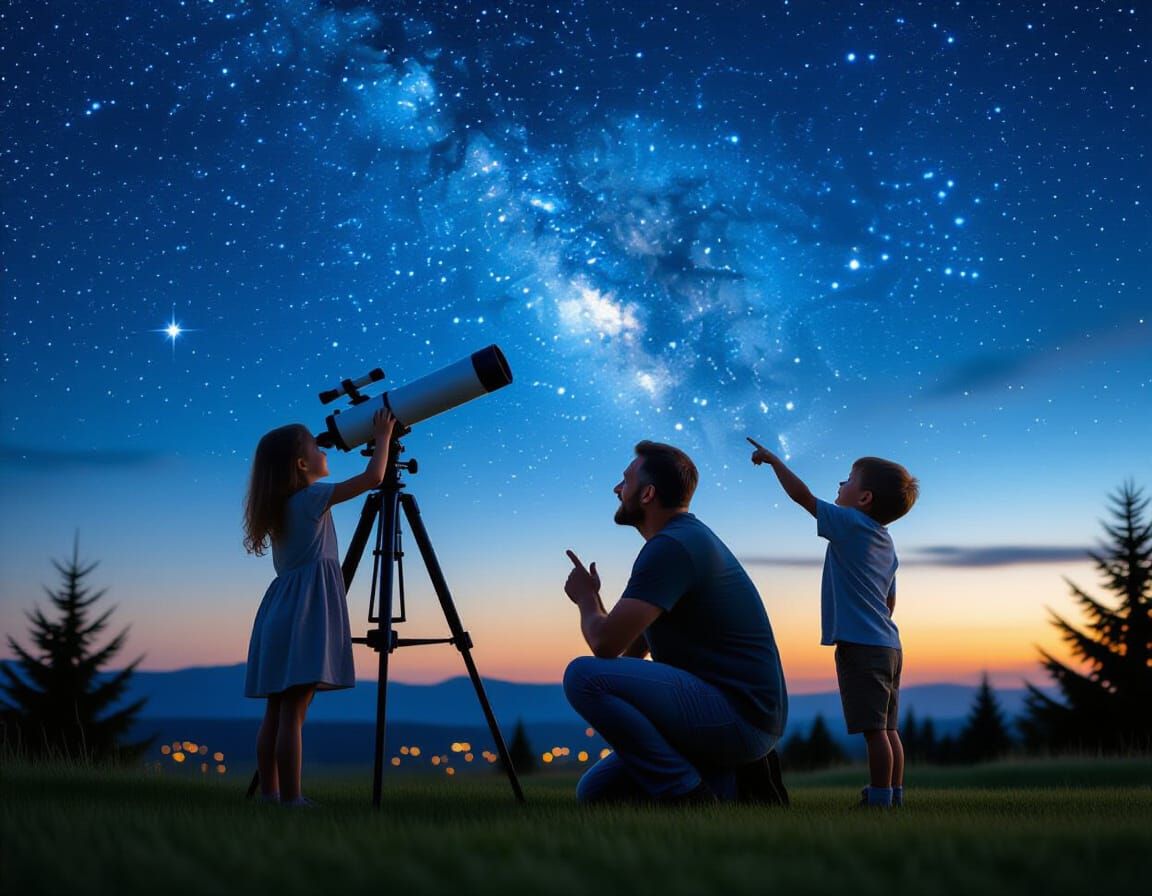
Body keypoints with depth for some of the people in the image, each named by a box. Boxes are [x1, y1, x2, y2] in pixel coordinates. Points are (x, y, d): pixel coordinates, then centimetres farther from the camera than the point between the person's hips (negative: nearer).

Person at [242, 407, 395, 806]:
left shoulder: (282, 504, 15)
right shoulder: (312, 497, -8)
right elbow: (372, 477, -14)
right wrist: (383, 437, 1)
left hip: (283, 609, 9)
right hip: (304, 610, -9)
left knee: (277, 712, 8)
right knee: (292, 713, -11)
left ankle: (269, 793, 11)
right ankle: (290, 799, -11)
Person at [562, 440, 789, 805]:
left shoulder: (672, 546, -16)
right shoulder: (686, 536, 17)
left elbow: (606, 643, -21)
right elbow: (636, 641, 27)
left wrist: (586, 598, -1)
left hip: (739, 715, -10)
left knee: (584, 675, -23)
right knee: (595, 791, 10)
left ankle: (688, 798, -14)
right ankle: (730, 787, 9)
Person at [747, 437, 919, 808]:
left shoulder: (851, 524, -9)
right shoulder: (885, 542, 16)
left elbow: (802, 495, -8)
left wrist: (772, 458, 3)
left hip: (860, 646, -9)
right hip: (888, 645, 9)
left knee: (873, 729, -7)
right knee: (887, 729, 12)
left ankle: (880, 799, -5)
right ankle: (894, 795, 16)